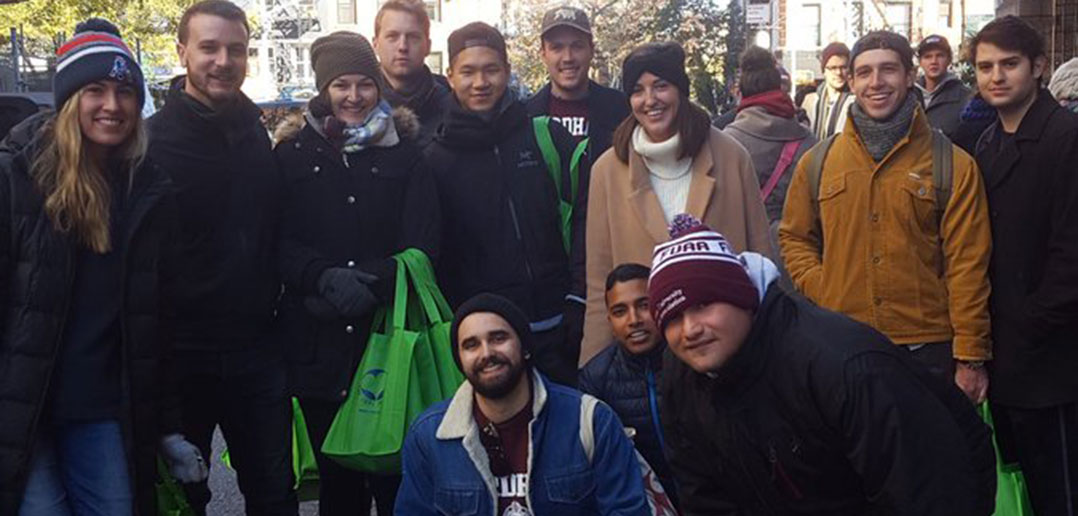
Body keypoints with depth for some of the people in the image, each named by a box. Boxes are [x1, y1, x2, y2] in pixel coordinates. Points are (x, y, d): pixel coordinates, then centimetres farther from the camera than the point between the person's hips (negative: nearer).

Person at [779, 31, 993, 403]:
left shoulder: (953, 165, -1)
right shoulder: (817, 162, 6)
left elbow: (967, 264, -4)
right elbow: (794, 237, 17)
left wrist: (971, 358, -7)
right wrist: (819, 289, -1)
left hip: (927, 348, -1)